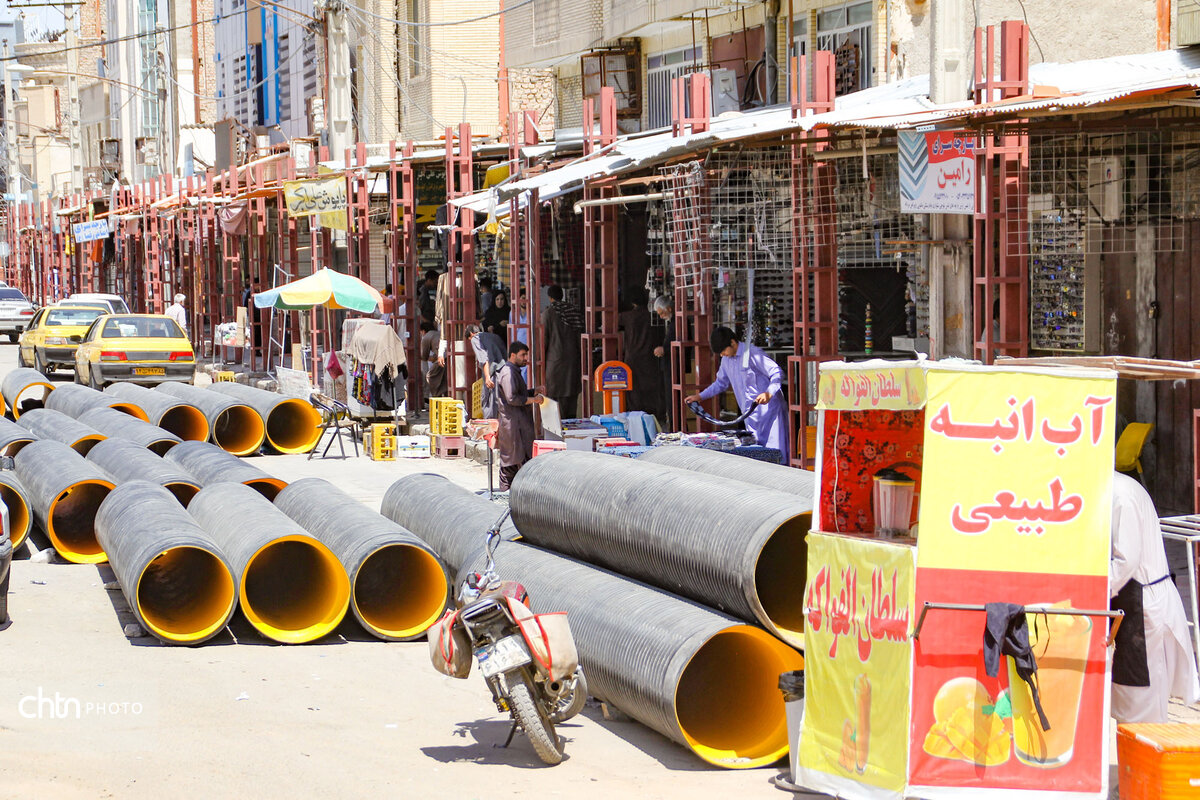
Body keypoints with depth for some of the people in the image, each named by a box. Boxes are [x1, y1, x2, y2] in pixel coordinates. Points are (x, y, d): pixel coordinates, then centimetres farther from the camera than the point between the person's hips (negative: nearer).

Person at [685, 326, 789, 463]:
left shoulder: (751, 353, -14)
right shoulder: (726, 359, 12)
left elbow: (777, 373, -16)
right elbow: (721, 383, 28)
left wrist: (769, 393, -31)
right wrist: (700, 396, 24)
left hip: (769, 409, -8)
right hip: (751, 414, 8)